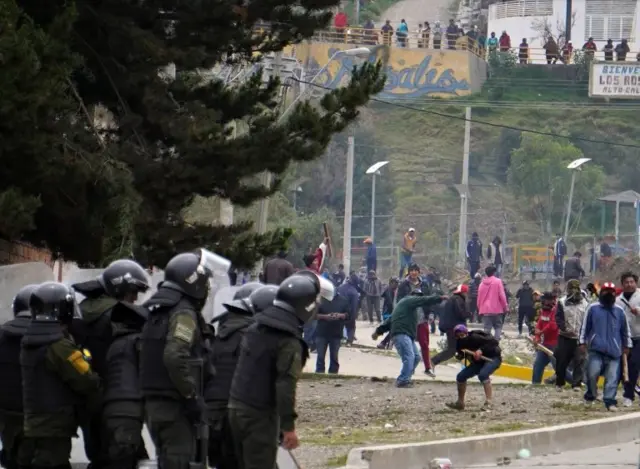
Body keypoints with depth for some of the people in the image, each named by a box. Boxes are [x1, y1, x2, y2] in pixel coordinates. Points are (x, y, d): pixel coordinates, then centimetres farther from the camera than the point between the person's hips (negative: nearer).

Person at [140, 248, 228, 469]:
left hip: (155, 402, 10)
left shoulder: (159, 312, 17)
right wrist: (193, 396, -19)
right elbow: (175, 357, -26)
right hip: (175, 406, -10)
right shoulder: (184, 313, -13)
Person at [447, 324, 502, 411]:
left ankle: (488, 403, -35)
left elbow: (493, 342, -30)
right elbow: (460, 355, 10)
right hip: (478, 362, 8)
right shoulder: (460, 344, -8)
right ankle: (460, 403, 18)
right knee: (460, 376, 3)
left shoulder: (475, 338, -29)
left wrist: (481, 350, -39)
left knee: (483, 374, -35)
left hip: (493, 358, -8)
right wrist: (459, 356, -14)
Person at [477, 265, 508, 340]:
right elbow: (502, 295, -8)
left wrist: (480, 309, 19)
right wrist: (505, 306, 1)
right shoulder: (498, 281, -5)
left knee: (487, 328, 3)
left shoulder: (482, 283, 7)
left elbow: (479, 297, 10)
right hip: (496, 309, -3)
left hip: (485, 310, 3)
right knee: (498, 327, 8)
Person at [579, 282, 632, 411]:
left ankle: (609, 401, -3)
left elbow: (625, 329, 15)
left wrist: (627, 346, 14)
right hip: (596, 348, -2)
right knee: (593, 372, -10)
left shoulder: (619, 311, 9)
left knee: (612, 377, -5)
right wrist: (582, 342, 2)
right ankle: (591, 394, 13)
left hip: (614, 350, 2)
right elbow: (585, 326, 6)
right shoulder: (593, 308, 4)